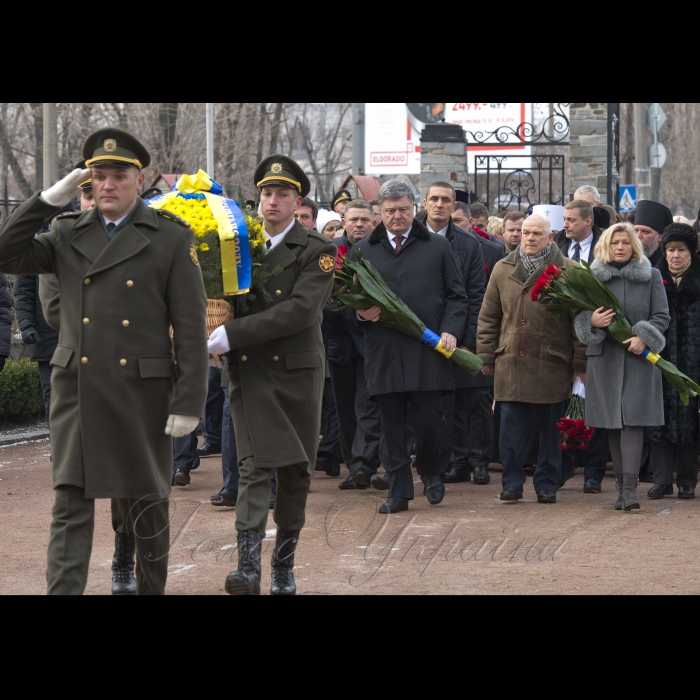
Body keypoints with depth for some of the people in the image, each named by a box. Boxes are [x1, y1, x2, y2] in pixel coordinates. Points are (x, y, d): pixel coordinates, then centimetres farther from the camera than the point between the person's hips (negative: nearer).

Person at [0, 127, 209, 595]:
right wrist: (50, 199, -3)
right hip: (76, 392, 2)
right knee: (71, 507, -4)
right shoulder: (68, 235, 9)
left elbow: (191, 326, -3)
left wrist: (190, 403, -9)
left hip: (141, 393, -2)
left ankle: (152, 588, 25)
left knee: (146, 506, 10)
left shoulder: (172, 238, -1)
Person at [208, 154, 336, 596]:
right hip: (250, 372, 1)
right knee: (255, 465, -11)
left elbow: (300, 310, -15)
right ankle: (248, 567, -19)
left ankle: (284, 566, 17)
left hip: (298, 370, -1)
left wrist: (233, 334, -19)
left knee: (296, 471, 6)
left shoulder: (316, 251, -3)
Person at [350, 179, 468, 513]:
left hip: (428, 350, -1)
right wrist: (360, 311, -7)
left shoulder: (438, 247, 10)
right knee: (392, 426, 3)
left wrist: (450, 330, -5)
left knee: (428, 420, -3)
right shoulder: (362, 251, 12)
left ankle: (430, 472, 25)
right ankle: (398, 491, 10)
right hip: (383, 352, 1)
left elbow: (456, 295, 10)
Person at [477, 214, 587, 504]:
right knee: (510, 426, -3)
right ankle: (512, 482, 5)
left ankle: (547, 485, 14)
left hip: (552, 365, -2)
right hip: (511, 362, 2)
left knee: (550, 428, 4)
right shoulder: (503, 270, 10)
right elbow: (488, 316, 14)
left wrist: (580, 362, 0)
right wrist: (486, 355, 8)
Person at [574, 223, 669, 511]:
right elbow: (579, 316, 9)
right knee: (612, 424, 3)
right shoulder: (592, 277, 8)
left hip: (639, 359, -2)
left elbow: (662, 316, 4)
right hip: (604, 358, 2)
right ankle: (622, 486, 10)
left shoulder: (651, 276, 7)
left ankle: (630, 488, -18)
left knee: (632, 420, -12)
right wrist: (591, 321, -14)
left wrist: (644, 338, -13)